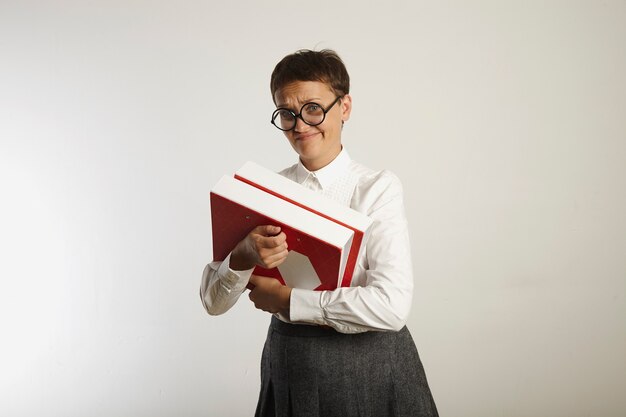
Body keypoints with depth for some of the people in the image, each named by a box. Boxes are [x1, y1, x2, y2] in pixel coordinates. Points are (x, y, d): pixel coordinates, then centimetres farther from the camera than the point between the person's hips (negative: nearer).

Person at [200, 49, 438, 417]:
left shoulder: (378, 188, -10)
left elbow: (392, 306, -21)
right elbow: (214, 301, -2)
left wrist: (286, 300, -14)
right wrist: (244, 255, -23)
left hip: (371, 367, -3)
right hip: (289, 368, 3)